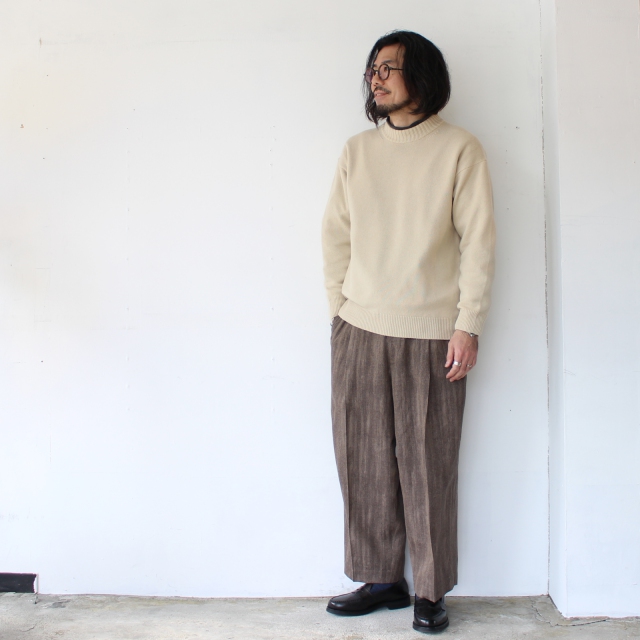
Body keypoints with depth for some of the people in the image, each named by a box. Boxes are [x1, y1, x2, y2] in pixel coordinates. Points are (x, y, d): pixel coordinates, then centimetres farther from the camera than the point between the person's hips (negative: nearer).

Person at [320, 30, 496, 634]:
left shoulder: (460, 149, 0)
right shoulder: (355, 152, 11)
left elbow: (478, 240, -3)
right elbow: (335, 236, 13)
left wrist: (468, 325, -7)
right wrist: (339, 310, 8)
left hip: (431, 334, -3)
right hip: (359, 332, 4)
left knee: (428, 466, 2)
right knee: (363, 459, 6)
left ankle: (431, 591, 17)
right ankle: (379, 578, 22)